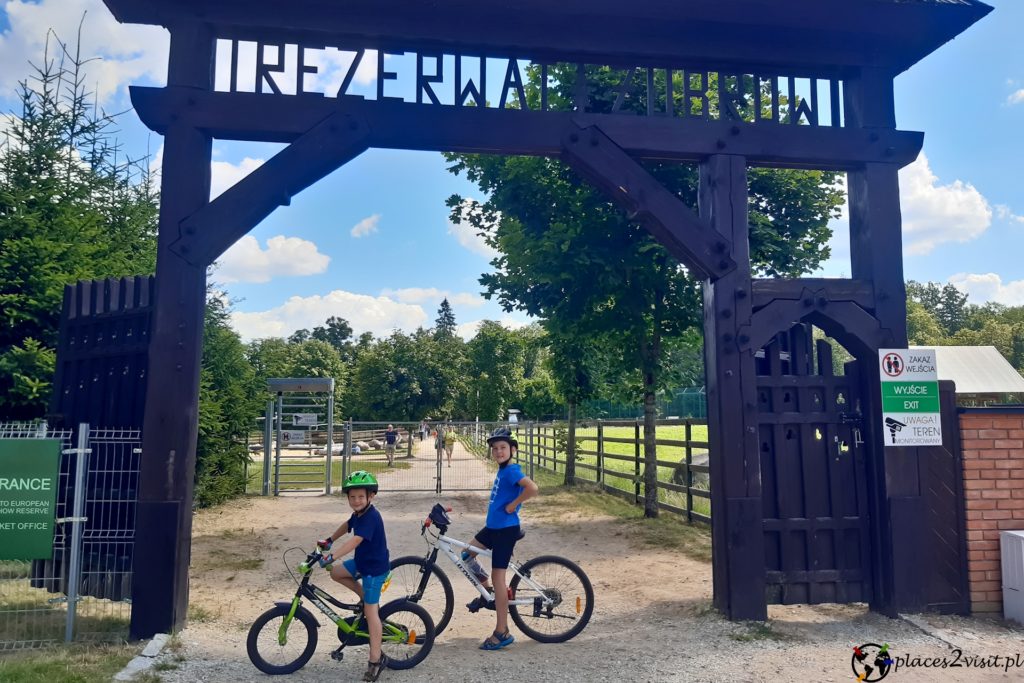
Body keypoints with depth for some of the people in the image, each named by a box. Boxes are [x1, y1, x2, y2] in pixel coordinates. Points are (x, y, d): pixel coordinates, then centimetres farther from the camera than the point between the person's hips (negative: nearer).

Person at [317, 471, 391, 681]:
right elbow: (347, 526, 23)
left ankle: (376, 659, 2)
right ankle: (365, 597, 20)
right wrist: (329, 540, 19)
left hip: (375, 567, -9)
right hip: (362, 562, 9)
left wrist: (331, 556, -45)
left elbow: (355, 541, -38)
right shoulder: (358, 514, 1)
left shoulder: (371, 517, -27)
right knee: (336, 573, 8)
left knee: (370, 610, -6)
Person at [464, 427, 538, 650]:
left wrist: (513, 505, -24)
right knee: (467, 556, 16)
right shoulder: (502, 471, 9)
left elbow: (532, 488, -35)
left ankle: (502, 633, 6)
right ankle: (487, 592, 32)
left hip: (506, 529, -9)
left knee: (498, 577, -3)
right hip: (493, 526, 9)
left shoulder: (511, 471, -18)